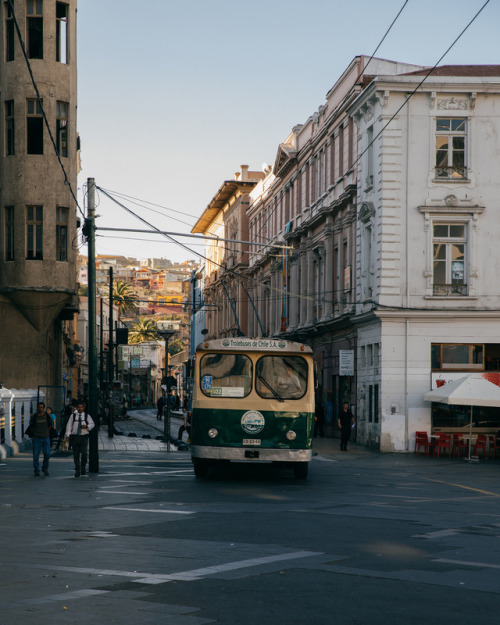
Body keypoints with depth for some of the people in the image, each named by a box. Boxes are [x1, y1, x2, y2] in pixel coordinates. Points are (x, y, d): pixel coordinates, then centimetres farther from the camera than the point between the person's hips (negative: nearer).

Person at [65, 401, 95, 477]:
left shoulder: (87, 416, 9)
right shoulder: (73, 416, 8)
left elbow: (92, 424, 6)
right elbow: (69, 425, 3)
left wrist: (87, 426, -14)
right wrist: (68, 435, -9)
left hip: (84, 437, -1)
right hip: (74, 437, 1)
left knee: (84, 453, -12)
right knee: (76, 455, 1)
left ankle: (83, 468, 11)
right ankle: (77, 471, 8)